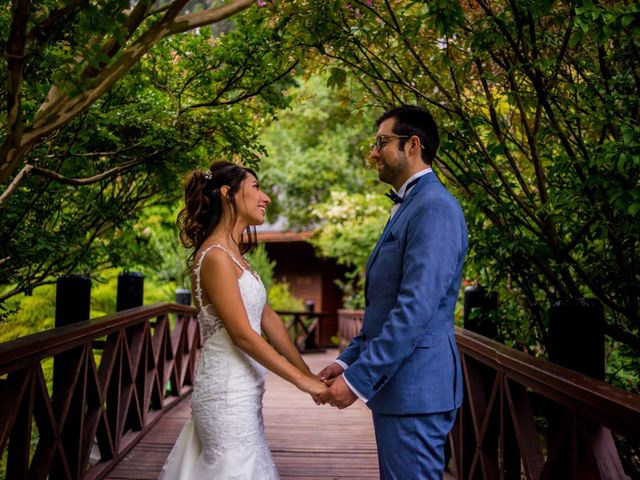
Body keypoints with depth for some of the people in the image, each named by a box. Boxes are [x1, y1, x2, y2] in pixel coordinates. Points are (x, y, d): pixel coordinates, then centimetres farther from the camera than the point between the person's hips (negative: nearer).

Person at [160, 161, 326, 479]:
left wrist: (307, 372, 7)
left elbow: (268, 318, 11)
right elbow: (242, 334, -21)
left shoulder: (233, 254, 13)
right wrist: (301, 380, -18)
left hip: (241, 390, 9)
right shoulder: (216, 256, -16)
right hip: (228, 393, -9)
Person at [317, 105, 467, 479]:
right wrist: (348, 360, 11)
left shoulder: (435, 207, -15)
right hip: (397, 383, 10)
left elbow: (416, 309, -23)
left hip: (415, 388, -10)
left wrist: (359, 379, -20)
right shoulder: (408, 206, 17)